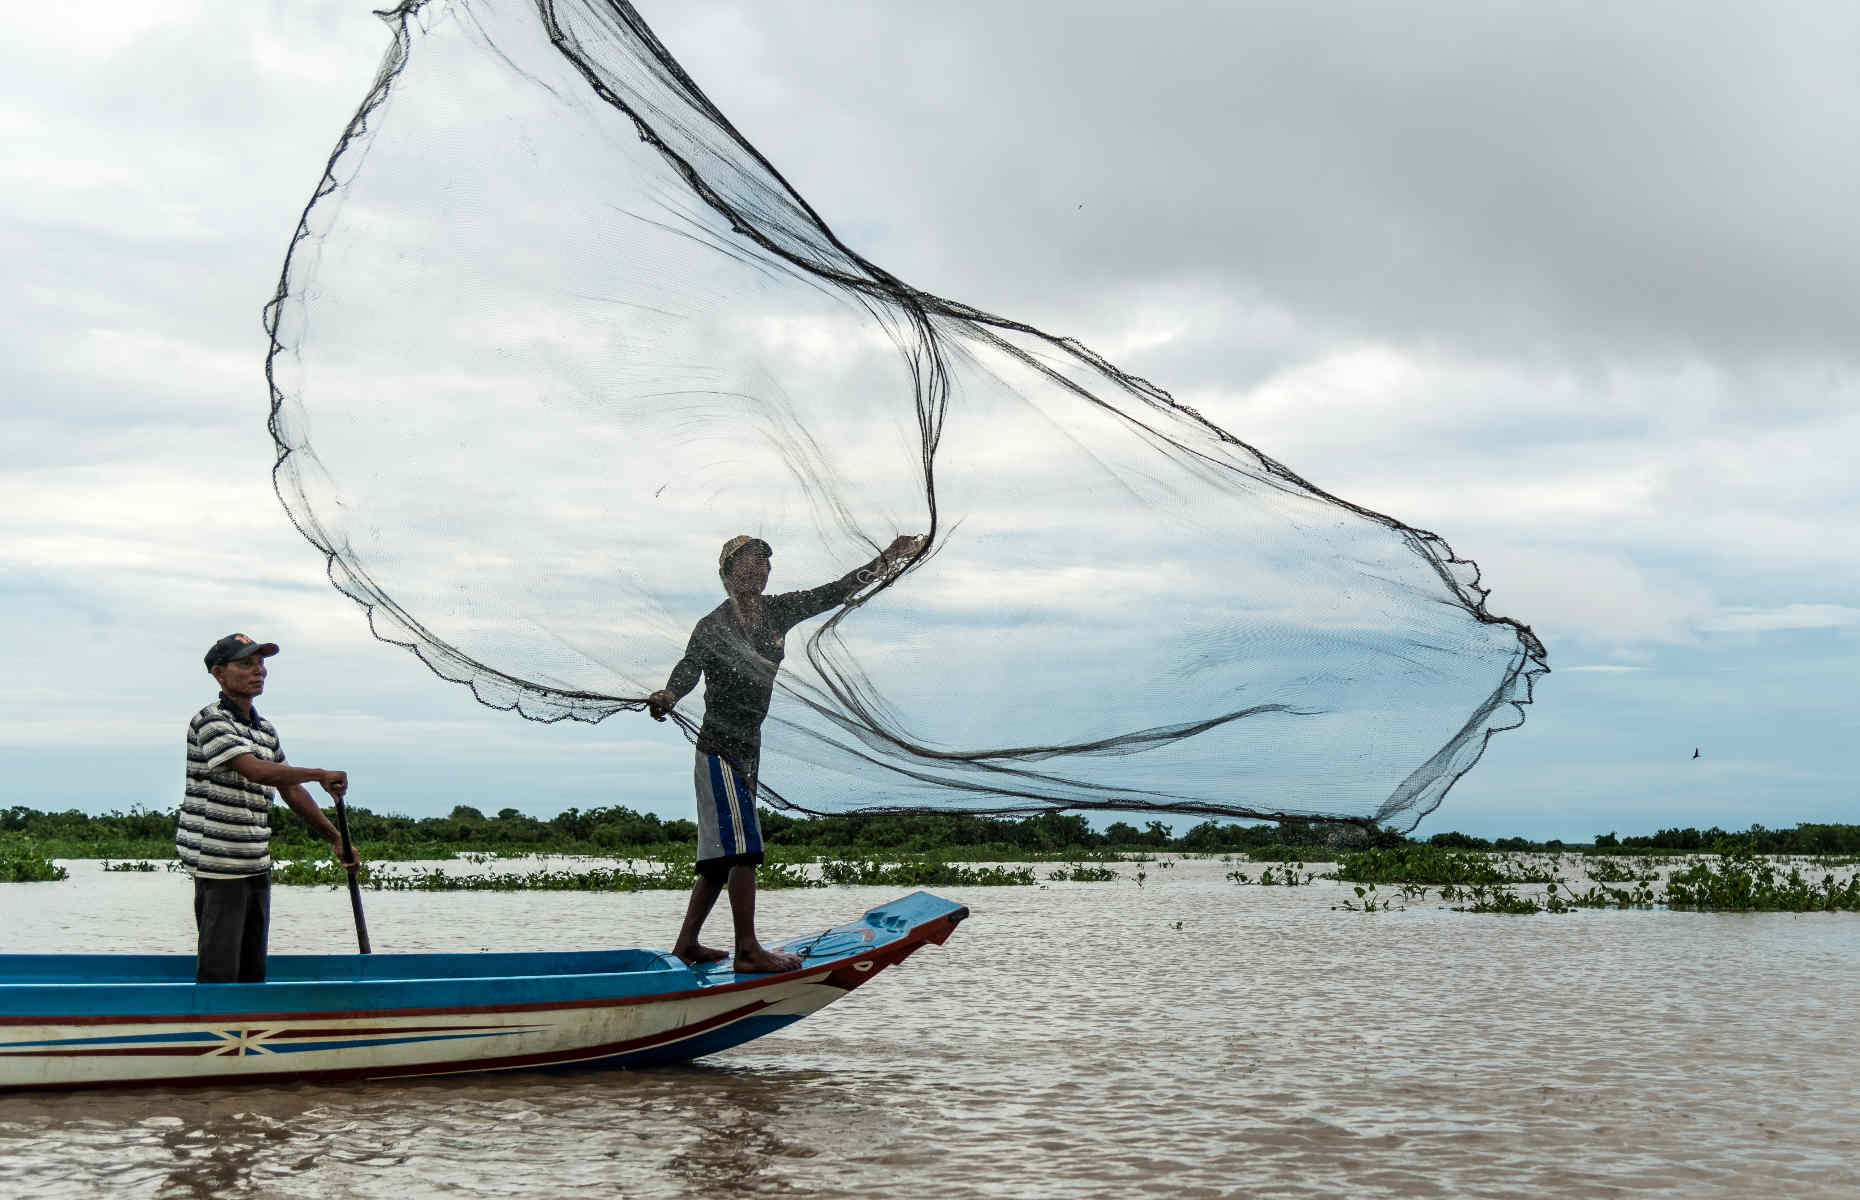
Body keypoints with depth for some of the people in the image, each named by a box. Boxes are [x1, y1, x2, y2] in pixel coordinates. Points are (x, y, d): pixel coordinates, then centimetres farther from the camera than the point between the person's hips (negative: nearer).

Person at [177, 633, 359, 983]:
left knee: (253, 970, 12)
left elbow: (290, 790, 20)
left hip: (257, 863, 8)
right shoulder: (210, 720, -10)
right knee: (219, 972, -7)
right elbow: (256, 770, -23)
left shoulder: (265, 730, 15)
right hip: (218, 862, -8)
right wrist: (321, 775, -21)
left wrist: (335, 837, 17)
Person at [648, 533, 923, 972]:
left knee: (720, 853, 11)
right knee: (743, 846, -14)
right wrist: (669, 695, -48)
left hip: (748, 746, 8)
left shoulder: (778, 612, 8)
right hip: (720, 747, -8)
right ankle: (747, 950, -13)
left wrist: (885, 561, 4)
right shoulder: (715, 625, -11)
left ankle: (687, 943, 19)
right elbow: (690, 665, -27)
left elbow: (832, 593, 9)